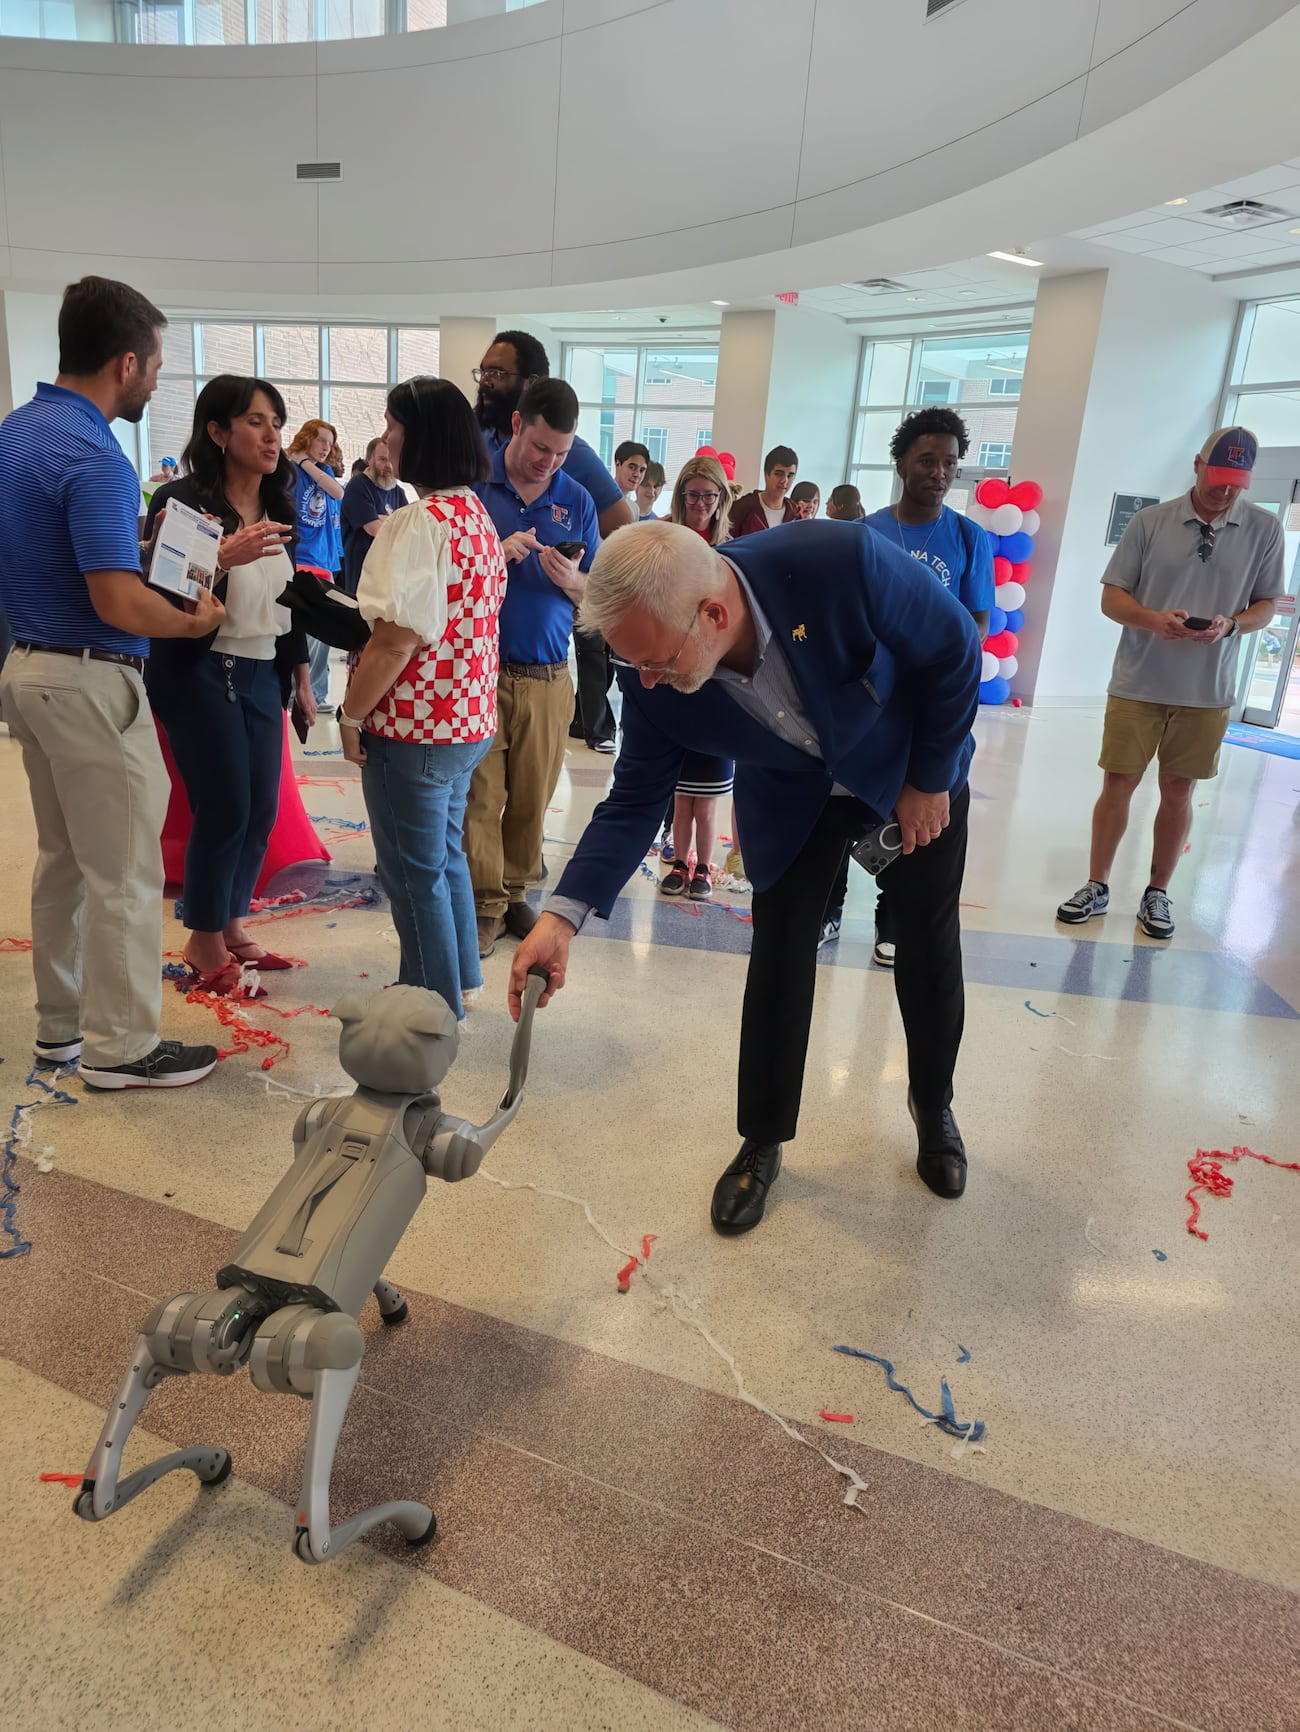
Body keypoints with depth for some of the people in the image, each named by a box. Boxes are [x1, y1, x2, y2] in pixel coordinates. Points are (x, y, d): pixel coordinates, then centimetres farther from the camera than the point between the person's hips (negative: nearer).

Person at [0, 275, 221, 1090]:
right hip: (91, 683, -10)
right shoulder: (94, 459, -20)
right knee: (124, 873, 0)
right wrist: (197, 622, -8)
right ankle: (121, 1046, 10)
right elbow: (119, 604, -24)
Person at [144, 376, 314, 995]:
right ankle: (204, 942, 14)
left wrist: (301, 679, 17)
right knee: (225, 809, -5)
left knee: (262, 809, 6)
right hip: (200, 676, -6)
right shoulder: (181, 502, -11)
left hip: (263, 677, 7)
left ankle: (231, 926, 23)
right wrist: (223, 558, -31)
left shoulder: (277, 510, 10)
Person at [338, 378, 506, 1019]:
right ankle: (460, 980, 36)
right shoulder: (477, 515, 9)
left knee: (415, 874, 5)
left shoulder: (420, 523, -20)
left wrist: (351, 714, -13)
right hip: (469, 722, 9)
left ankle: (436, 1003, 19)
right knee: (446, 854, 22)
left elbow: (397, 639, -23)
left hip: (414, 730, -9)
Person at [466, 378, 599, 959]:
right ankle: (486, 905, 11)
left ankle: (515, 891, 24)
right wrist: (497, 553, -16)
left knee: (532, 797, 8)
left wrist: (571, 580, -12)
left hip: (547, 676, 3)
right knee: (481, 794, -1)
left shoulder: (577, 501, 8)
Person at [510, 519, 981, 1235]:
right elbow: (634, 801, -17)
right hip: (792, 798, 1)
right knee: (777, 956, 1)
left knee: (930, 947, 10)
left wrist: (929, 780, -15)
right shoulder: (654, 679, -29)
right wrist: (563, 914, -30)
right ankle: (763, 1142, 22)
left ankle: (933, 1103, 37)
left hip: (915, 772, -1)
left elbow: (955, 652, -23)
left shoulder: (844, 562, -40)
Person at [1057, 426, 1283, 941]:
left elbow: (1266, 605, 6)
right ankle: (1096, 887, 18)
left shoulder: (1265, 530, 1)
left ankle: (1157, 894, 23)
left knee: (1178, 793, 9)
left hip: (1207, 691, 1)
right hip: (1137, 683, -1)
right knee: (1117, 785, 3)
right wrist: (1152, 619, -20)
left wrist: (1230, 625, -16)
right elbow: (1111, 597, 0)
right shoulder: (1149, 521, -2)